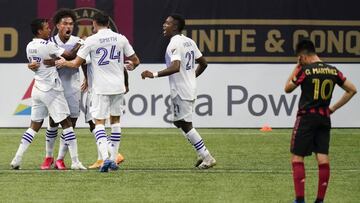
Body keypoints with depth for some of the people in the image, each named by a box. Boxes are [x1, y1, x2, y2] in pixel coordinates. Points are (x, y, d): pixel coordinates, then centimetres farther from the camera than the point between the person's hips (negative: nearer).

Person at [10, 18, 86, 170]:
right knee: (66, 123, -2)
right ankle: (75, 162, -4)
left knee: (34, 126, 12)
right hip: (51, 90, -7)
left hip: (37, 89, 7)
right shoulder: (48, 46, -16)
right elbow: (70, 55, -15)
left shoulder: (29, 47, 7)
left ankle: (17, 159, 6)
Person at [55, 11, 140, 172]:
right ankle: (113, 159, 17)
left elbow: (76, 63, -3)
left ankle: (105, 157, -19)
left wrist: (63, 63, 18)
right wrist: (131, 66, 35)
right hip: (118, 86, 4)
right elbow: (135, 61, 11)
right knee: (115, 120, 16)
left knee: (99, 122, 0)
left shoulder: (91, 40, -7)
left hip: (101, 88, -4)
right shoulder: (121, 39, 3)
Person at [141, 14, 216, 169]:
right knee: (179, 122, 19)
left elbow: (175, 67, -30)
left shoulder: (175, 44, -16)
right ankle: (202, 154, 15)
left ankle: (207, 157, -3)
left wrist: (154, 75, -28)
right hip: (190, 89, 10)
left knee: (185, 125, -3)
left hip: (181, 91, -10)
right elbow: (203, 63, 18)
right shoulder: (189, 42, 12)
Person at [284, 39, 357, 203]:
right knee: (323, 158, 3)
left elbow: (287, 89, 2)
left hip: (306, 117, -5)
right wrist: (334, 108, 11)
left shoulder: (305, 70, -11)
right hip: (324, 118, 5)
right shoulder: (333, 71, 5)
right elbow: (352, 90, 10)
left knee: (297, 158, -1)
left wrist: (296, 68, 6)